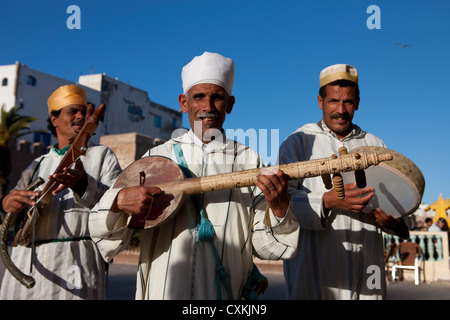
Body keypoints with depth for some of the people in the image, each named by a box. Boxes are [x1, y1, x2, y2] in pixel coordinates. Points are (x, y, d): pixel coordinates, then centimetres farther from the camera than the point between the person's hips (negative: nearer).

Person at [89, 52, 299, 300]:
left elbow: (264, 246, -4)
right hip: (161, 290, 1)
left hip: (226, 292, 0)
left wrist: (279, 207, -22)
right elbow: (101, 230, 0)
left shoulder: (249, 161, -2)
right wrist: (119, 201, -20)